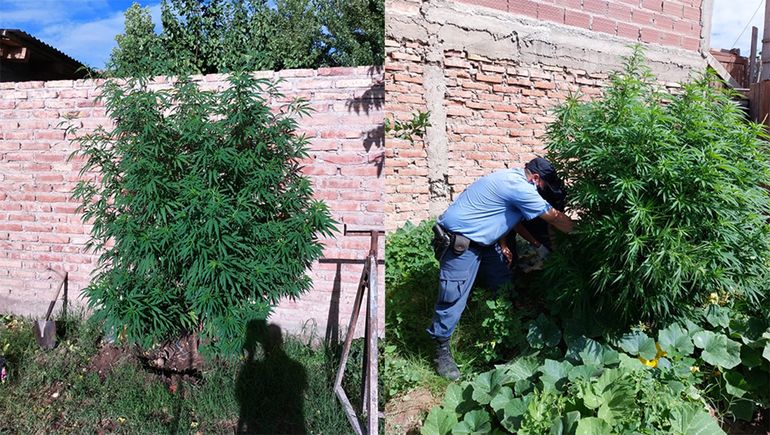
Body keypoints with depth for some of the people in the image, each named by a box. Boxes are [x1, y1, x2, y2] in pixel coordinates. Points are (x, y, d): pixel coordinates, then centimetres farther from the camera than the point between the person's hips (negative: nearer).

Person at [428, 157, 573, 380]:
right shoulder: (520, 188, -22)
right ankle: (441, 351, 5)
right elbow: (555, 217, -14)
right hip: (459, 242, -11)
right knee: (453, 299, -8)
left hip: (483, 240, 11)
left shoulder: (512, 178, 10)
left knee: (506, 285, 16)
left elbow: (512, 218, 25)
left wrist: (535, 242, 24)